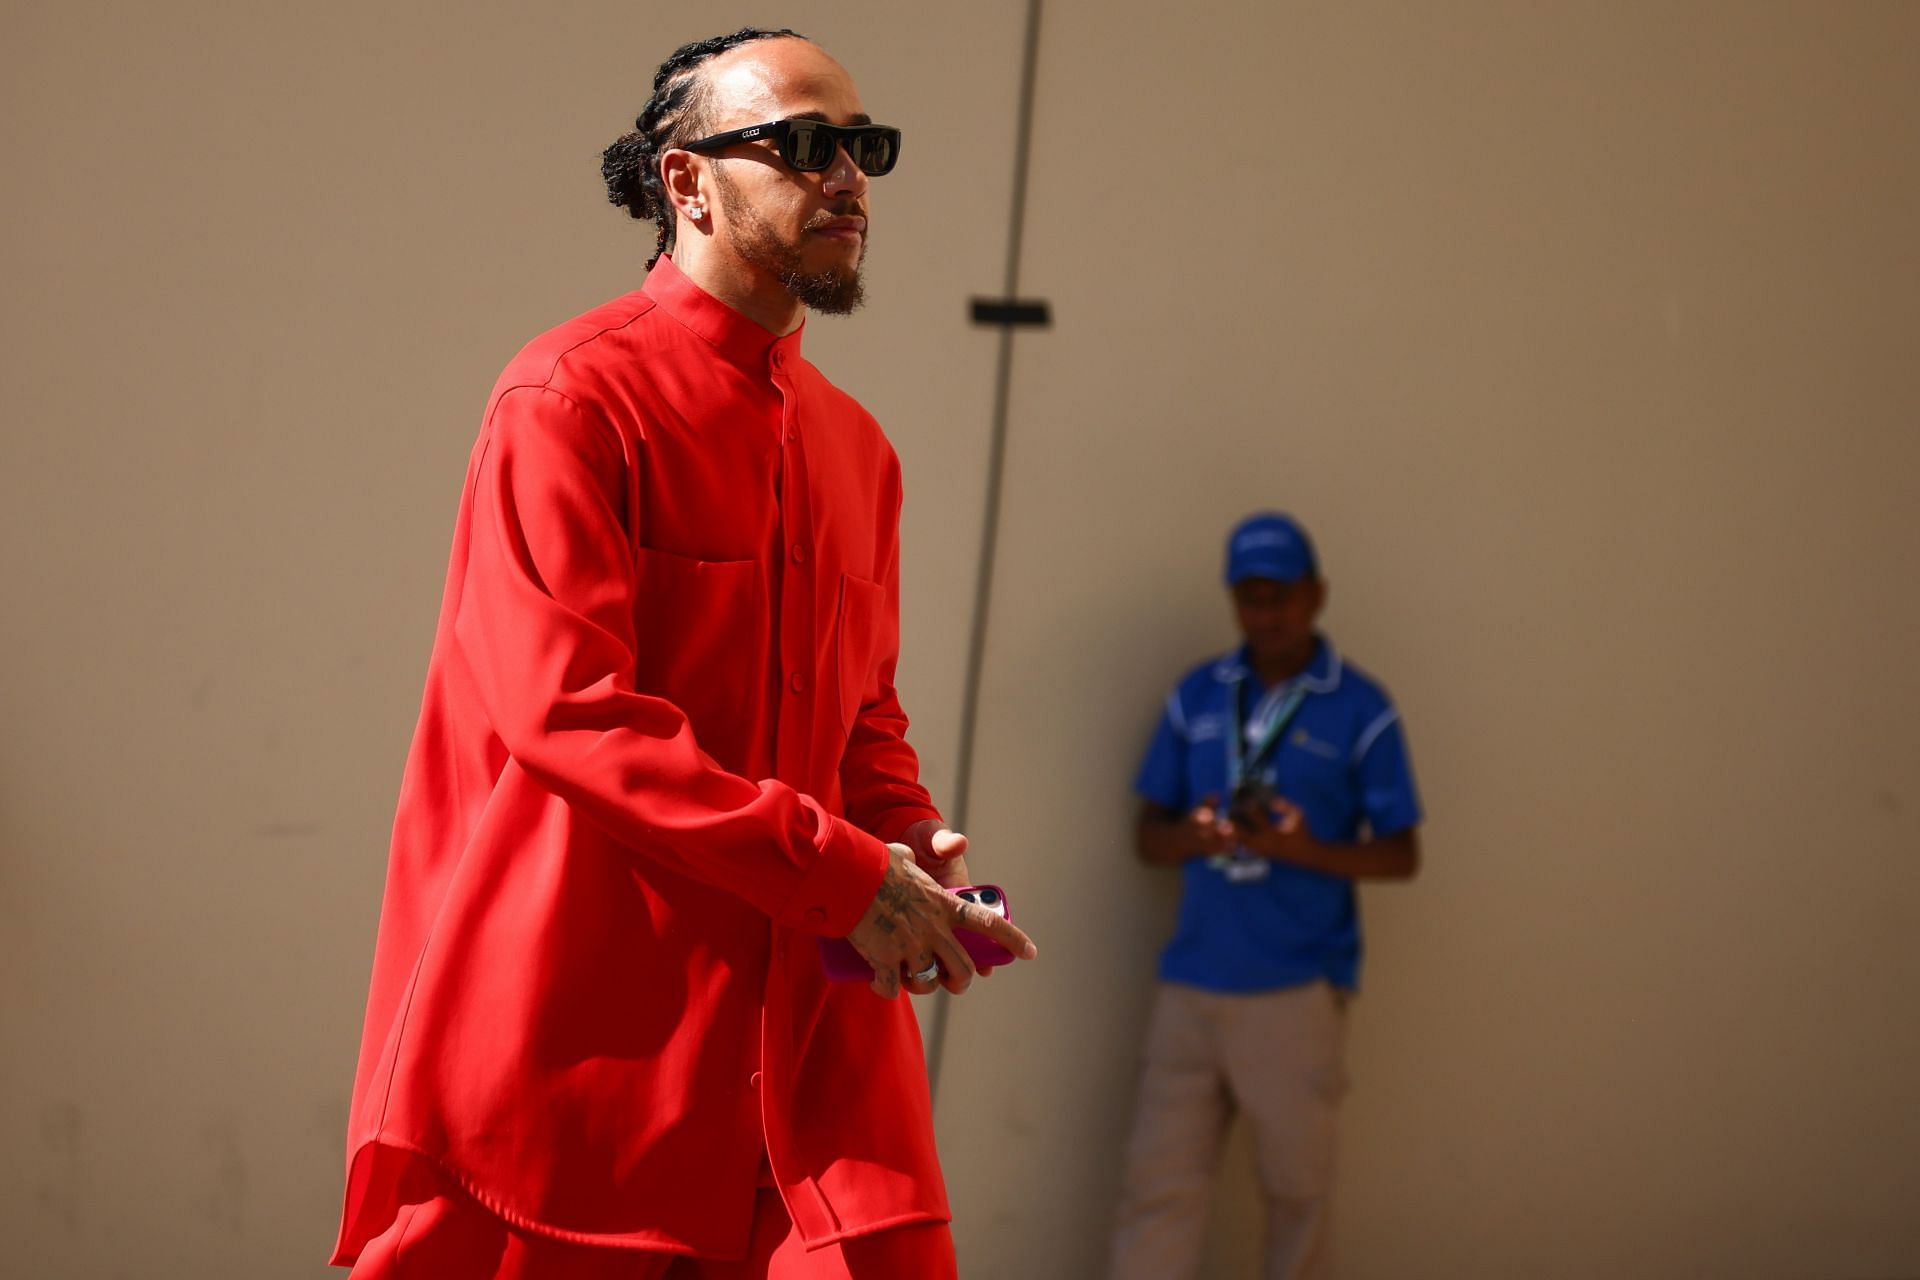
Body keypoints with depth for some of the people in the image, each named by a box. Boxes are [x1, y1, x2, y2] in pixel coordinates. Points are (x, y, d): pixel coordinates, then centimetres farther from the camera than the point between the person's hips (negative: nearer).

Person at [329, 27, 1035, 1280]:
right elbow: (563, 703, -17)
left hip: (800, 1011, 6)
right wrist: (836, 872, -19)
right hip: (583, 1018, -6)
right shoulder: (573, 398, -7)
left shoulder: (856, 447, 16)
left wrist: (913, 853, -2)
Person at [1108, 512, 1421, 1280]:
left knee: (1296, 1186, 6)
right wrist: (1194, 835, -13)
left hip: (1297, 988, -3)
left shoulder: (1361, 712, -1)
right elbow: (1149, 837, 10)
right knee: (1159, 1183, -2)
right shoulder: (1196, 698, 8)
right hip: (1190, 983, 3)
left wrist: (1303, 848, -17)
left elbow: (1400, 855, 0)